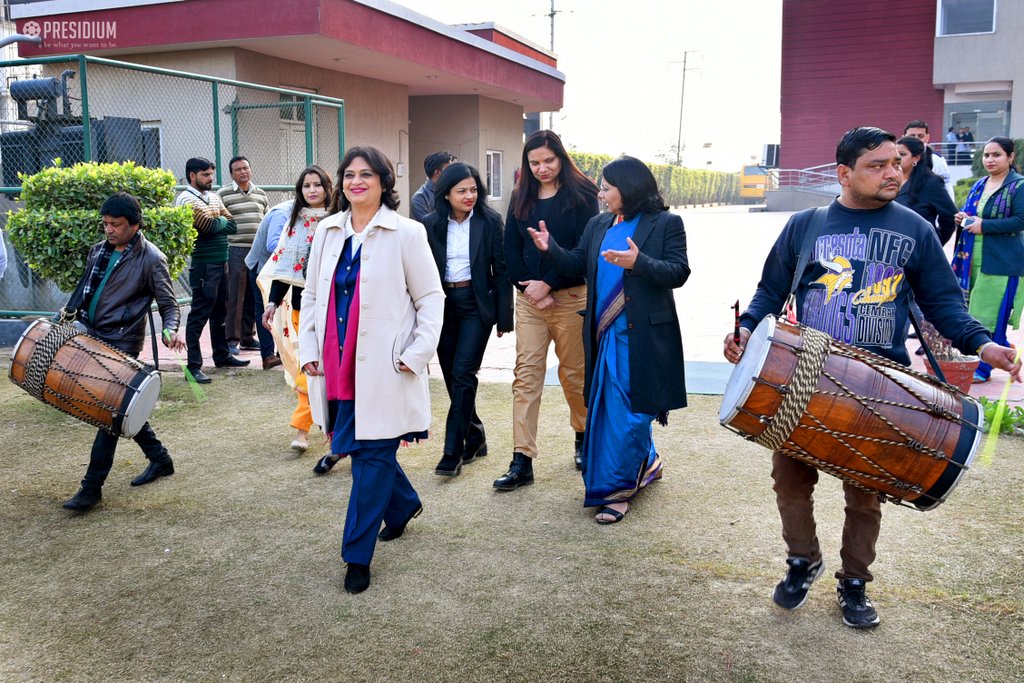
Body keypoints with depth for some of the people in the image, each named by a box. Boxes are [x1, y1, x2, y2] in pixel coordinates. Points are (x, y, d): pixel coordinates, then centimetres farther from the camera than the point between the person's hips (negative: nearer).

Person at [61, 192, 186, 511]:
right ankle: (160, 458, 29)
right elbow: (84, 288, 22)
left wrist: (170, 330, -27)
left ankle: (92, 487, -3)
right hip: (92, 337, 7)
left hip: (122, 343, -7)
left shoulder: (151, 259, -11)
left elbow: (169, 304, -9)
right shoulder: (99, 250, 9)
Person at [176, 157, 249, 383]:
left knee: (220, 311, 16)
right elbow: (209, 224, -18)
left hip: (221, 262, 8)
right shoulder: (186, 199, -8)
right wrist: (222, 222, -2)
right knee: (199, 314, -6)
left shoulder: (214, 197, 17)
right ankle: (194, 365, -3)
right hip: (203, 264, -8)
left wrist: (215, 222, -5)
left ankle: (222, 355, 28)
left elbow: (232, 225, 12)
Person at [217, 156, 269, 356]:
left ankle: (248, 337, 18)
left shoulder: (261, 194, 16)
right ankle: (232, 339, 3)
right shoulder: (223, 194, 0)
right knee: (234, 296, -4)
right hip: (235, 251, -5)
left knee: (253, 296, 8)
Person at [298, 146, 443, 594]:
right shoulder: (327, 231, 10)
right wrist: (307, 348, 7)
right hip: (338, 365, 6)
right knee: (355, 448, 15)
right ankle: (404, 503, 42)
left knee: (372, 454, -2)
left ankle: (357, 555, 9)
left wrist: (417, 353, -11)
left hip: (384, 367, -5)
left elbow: (431, 297, -3)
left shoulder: (406, 234, -5)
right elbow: (312, 294, 15)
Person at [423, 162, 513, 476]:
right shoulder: (430, 224, 1)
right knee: (451, 376, 8)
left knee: (463, 374, -10)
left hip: (476, 303, -3)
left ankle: (453, 450, -4)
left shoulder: (490, 221, -4)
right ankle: (475, 437, 27)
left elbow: (502, 270, -2)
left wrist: (504, 317, -4)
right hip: (443, 304, 3)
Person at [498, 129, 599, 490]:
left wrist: (548, 284, -13)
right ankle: (522, 460, 0)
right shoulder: (521, 197, 9)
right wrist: (530, 288, -6)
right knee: (526, 375, -2)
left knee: (573, 373, 8)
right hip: (529, 297, 3)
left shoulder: (581, 195, -3)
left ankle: (584, 435, 34)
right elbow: (511, 249, 7)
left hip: (570, 295, -3)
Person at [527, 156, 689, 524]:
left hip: (643, 337, -6)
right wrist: (551, 248, -4)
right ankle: (644, 464, 36)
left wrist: (638, 262, -25)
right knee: (606, 408, 14)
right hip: (606, 335, 6)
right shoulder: (598, 225, 13)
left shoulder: (665, 224, -4)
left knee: (628, 411, -4)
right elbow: (578, 265, 13)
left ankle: (614, 488, 7)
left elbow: (678, 272, -11)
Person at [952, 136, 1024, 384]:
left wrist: (984, 226, -20)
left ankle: (984, 368, 6)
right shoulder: (979, 185, 15)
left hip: (1001, 263, -7)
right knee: (973, 314, 9)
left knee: (991, 317, -5)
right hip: (972, 260, 7)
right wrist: (962, 219, 2)